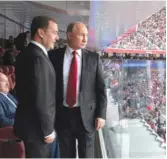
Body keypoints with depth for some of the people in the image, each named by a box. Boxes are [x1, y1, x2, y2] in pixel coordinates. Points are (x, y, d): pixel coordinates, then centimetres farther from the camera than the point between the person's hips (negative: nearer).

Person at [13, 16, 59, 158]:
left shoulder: (25, 54, 7)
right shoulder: (38, 58, -23)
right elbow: (41, 100, -25)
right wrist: (48, 130, -16)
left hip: (28, 122, 9)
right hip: (36, 126, -9)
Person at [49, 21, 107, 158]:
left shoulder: (93, 58, 1)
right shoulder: (54, 56, 0)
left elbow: (101, 88, 1)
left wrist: (101, 114, -5)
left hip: (86, 115, 0)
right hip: (62, 115, 1)